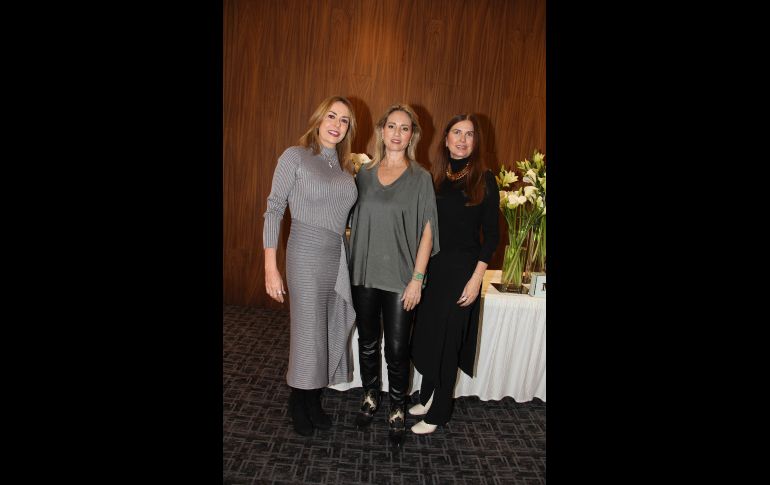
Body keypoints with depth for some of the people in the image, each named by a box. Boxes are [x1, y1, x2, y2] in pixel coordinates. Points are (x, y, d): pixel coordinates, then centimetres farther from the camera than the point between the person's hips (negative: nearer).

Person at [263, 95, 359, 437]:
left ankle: (314, 401, 31)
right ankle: (298, 403, 28)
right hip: (307, 256, -5)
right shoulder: (295, 156, -4)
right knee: (309, 332, 4)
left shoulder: (345, 166, 12)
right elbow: (274, 210, -8)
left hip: (339, 258, 6)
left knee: (331, 331, 10)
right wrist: (270, 267, -13)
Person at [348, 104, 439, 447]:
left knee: (397, 349, 4)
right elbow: (354, 223, 10)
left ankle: (397, 410, 26)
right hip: (365, 274, 3)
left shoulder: (420, 178, -1)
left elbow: (427, 231, -4)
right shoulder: (365, 174, 7)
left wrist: (417, 278, -10)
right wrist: (352, 269, 5)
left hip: (400, 277, -3)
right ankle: (370, 398, 36)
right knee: (367, 342, 15)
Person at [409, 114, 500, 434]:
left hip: (462, 269, -4)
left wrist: (476, 278, -12)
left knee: (448, 341, 6)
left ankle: (438, 413, 25)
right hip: (431, 267, 4)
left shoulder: (484, 179, -5)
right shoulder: (434, 178, 6)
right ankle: (427, 397, 36)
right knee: (426, 335, 13)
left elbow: (491, 234, -6)